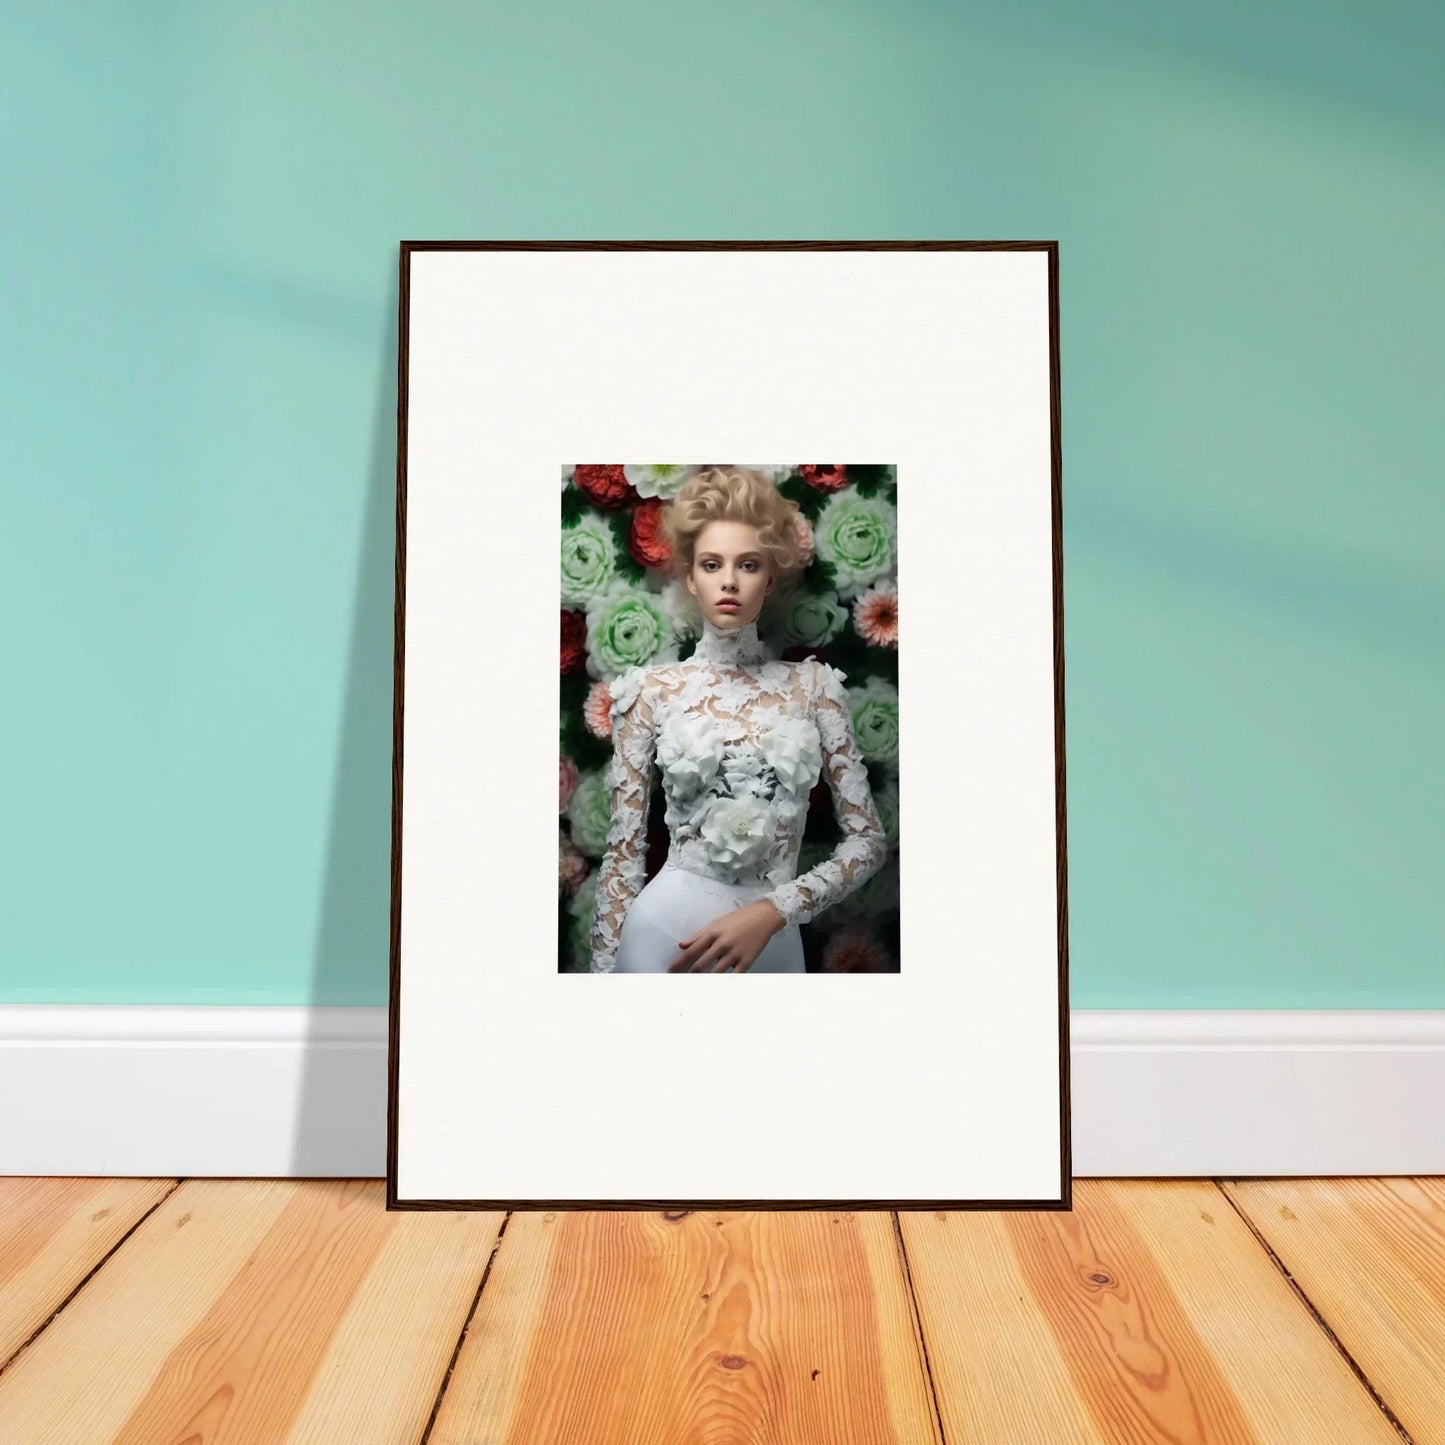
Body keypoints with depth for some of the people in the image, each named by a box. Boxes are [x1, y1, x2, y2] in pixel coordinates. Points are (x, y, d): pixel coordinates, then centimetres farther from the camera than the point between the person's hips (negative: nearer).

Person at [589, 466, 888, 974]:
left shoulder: (814, 684, 0)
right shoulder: (651, 689, -3)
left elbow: (869, 839, -2)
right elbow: (623, 851, -1)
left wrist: (770, 912, -14)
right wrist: (605, 968, -6)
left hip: (775, 939, 2)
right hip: (664, 929, -1)